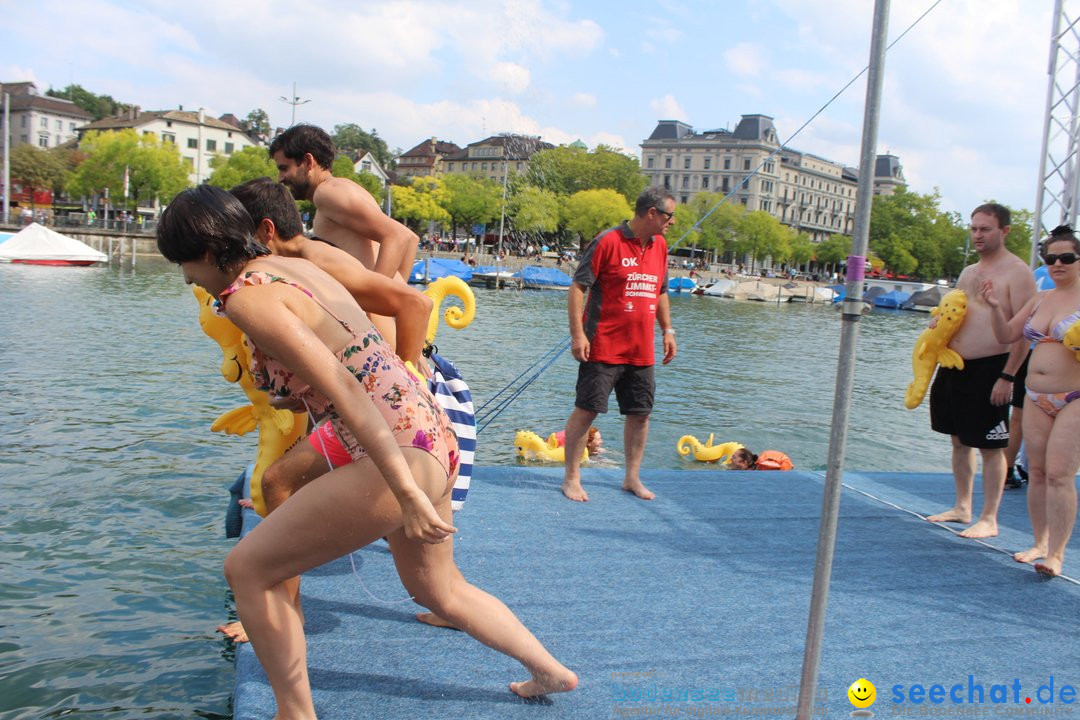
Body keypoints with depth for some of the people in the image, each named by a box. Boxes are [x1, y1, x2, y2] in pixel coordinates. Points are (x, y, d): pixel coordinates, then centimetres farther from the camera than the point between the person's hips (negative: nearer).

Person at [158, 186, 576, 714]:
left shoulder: (246, 294, -12)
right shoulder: (297, 265, 14)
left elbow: (343, 390, -21)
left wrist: (407, 494, -23)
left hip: (399, 456, -10)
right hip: (434, 440, 10)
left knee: (247, 569, 4)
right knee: (437, 588, 29)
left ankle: (296, 712, 16)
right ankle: (550, 671, 42)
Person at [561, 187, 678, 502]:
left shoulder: (660, 246, 12)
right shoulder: (607, 241, -10)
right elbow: (577, 287, -11)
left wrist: (667, 330, 17)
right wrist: (578, 334, -17)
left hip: (642, 351, 7)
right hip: (603, 348, -7)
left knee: (640, 413, 10)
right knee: (586, 409, -1)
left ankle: (632, 478, 24)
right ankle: (571, 478, 11)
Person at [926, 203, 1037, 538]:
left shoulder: (1017, 272, -9)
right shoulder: (968, 272, 15)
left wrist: (1007, 376, -19)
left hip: (989, 369, -8)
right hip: (954, 367, 8)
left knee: (991, 447, -1)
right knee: (959, 441, 15)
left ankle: (988, 519, 8)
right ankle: (962, 507, 27)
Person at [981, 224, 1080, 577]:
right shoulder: (1039, 299, 13)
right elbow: (1006, 335, 13)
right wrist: (996, 307, -3)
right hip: (1036, 398, 6)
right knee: (1037, 472, 8)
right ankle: (1040, 543, 19)